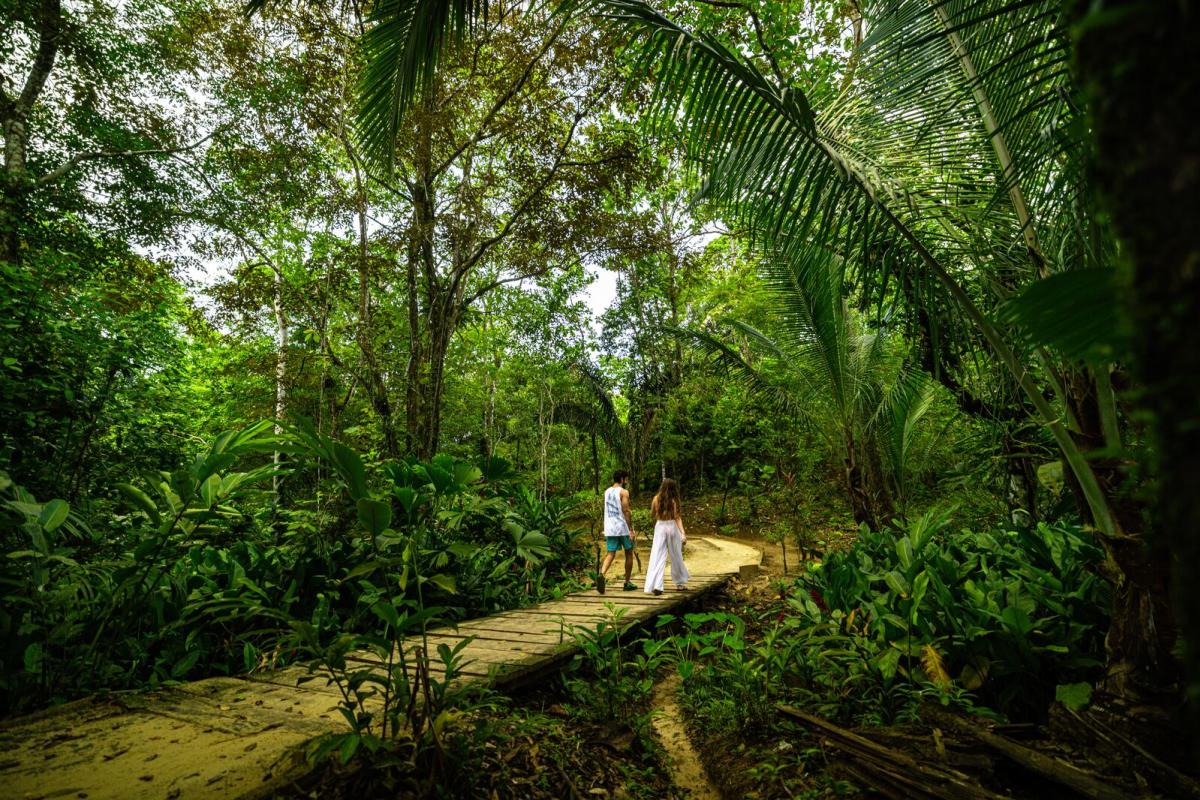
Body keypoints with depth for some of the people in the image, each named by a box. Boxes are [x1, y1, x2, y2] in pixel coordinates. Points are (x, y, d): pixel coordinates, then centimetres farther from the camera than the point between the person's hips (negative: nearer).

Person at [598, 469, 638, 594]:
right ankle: (627, 583, 16)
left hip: (610, 528, 5)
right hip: (623, 527, -5)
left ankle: (601, 575, -24)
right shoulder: (623, 492, -9)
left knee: (610, 554, 3)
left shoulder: (607, 491, 11)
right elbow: (626, 511, -15)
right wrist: (631, 530, -14)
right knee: (629, 554, 11)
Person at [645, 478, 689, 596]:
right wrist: (683, 533, -14)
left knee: (657, 556, -1)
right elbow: (677, 518, -12)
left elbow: (653, 513, 11)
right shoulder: (674, 500, -8)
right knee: (676, 556, 14)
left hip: (660, 526, 1)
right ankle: (680, 583, 29)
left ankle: (655, 586, -13)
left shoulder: (656, 499, -1)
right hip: (672, 527, -1)